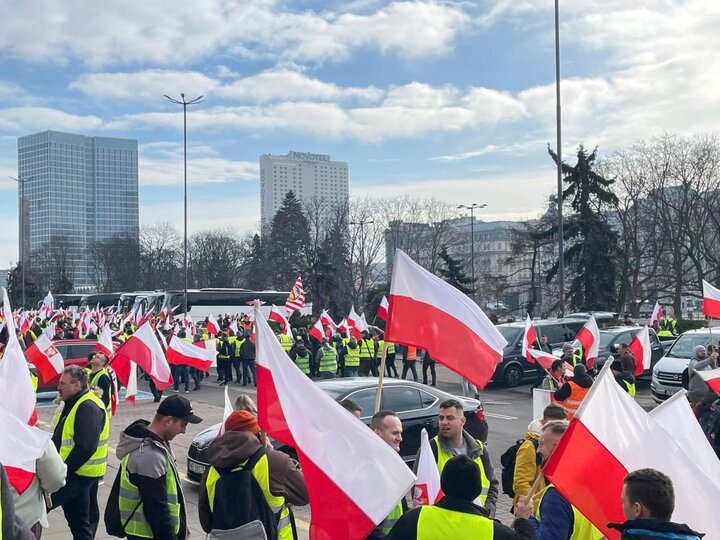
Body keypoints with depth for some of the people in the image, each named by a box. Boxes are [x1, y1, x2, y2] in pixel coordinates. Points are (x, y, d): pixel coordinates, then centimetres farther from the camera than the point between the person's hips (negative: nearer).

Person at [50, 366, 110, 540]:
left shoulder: (88, 408, -20)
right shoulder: (73, 403, 13)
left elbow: (85, 447, -27)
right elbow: (64, 438, 20)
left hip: (80, 474, -10)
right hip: (74, 471, 10)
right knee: (79, 518, 17)